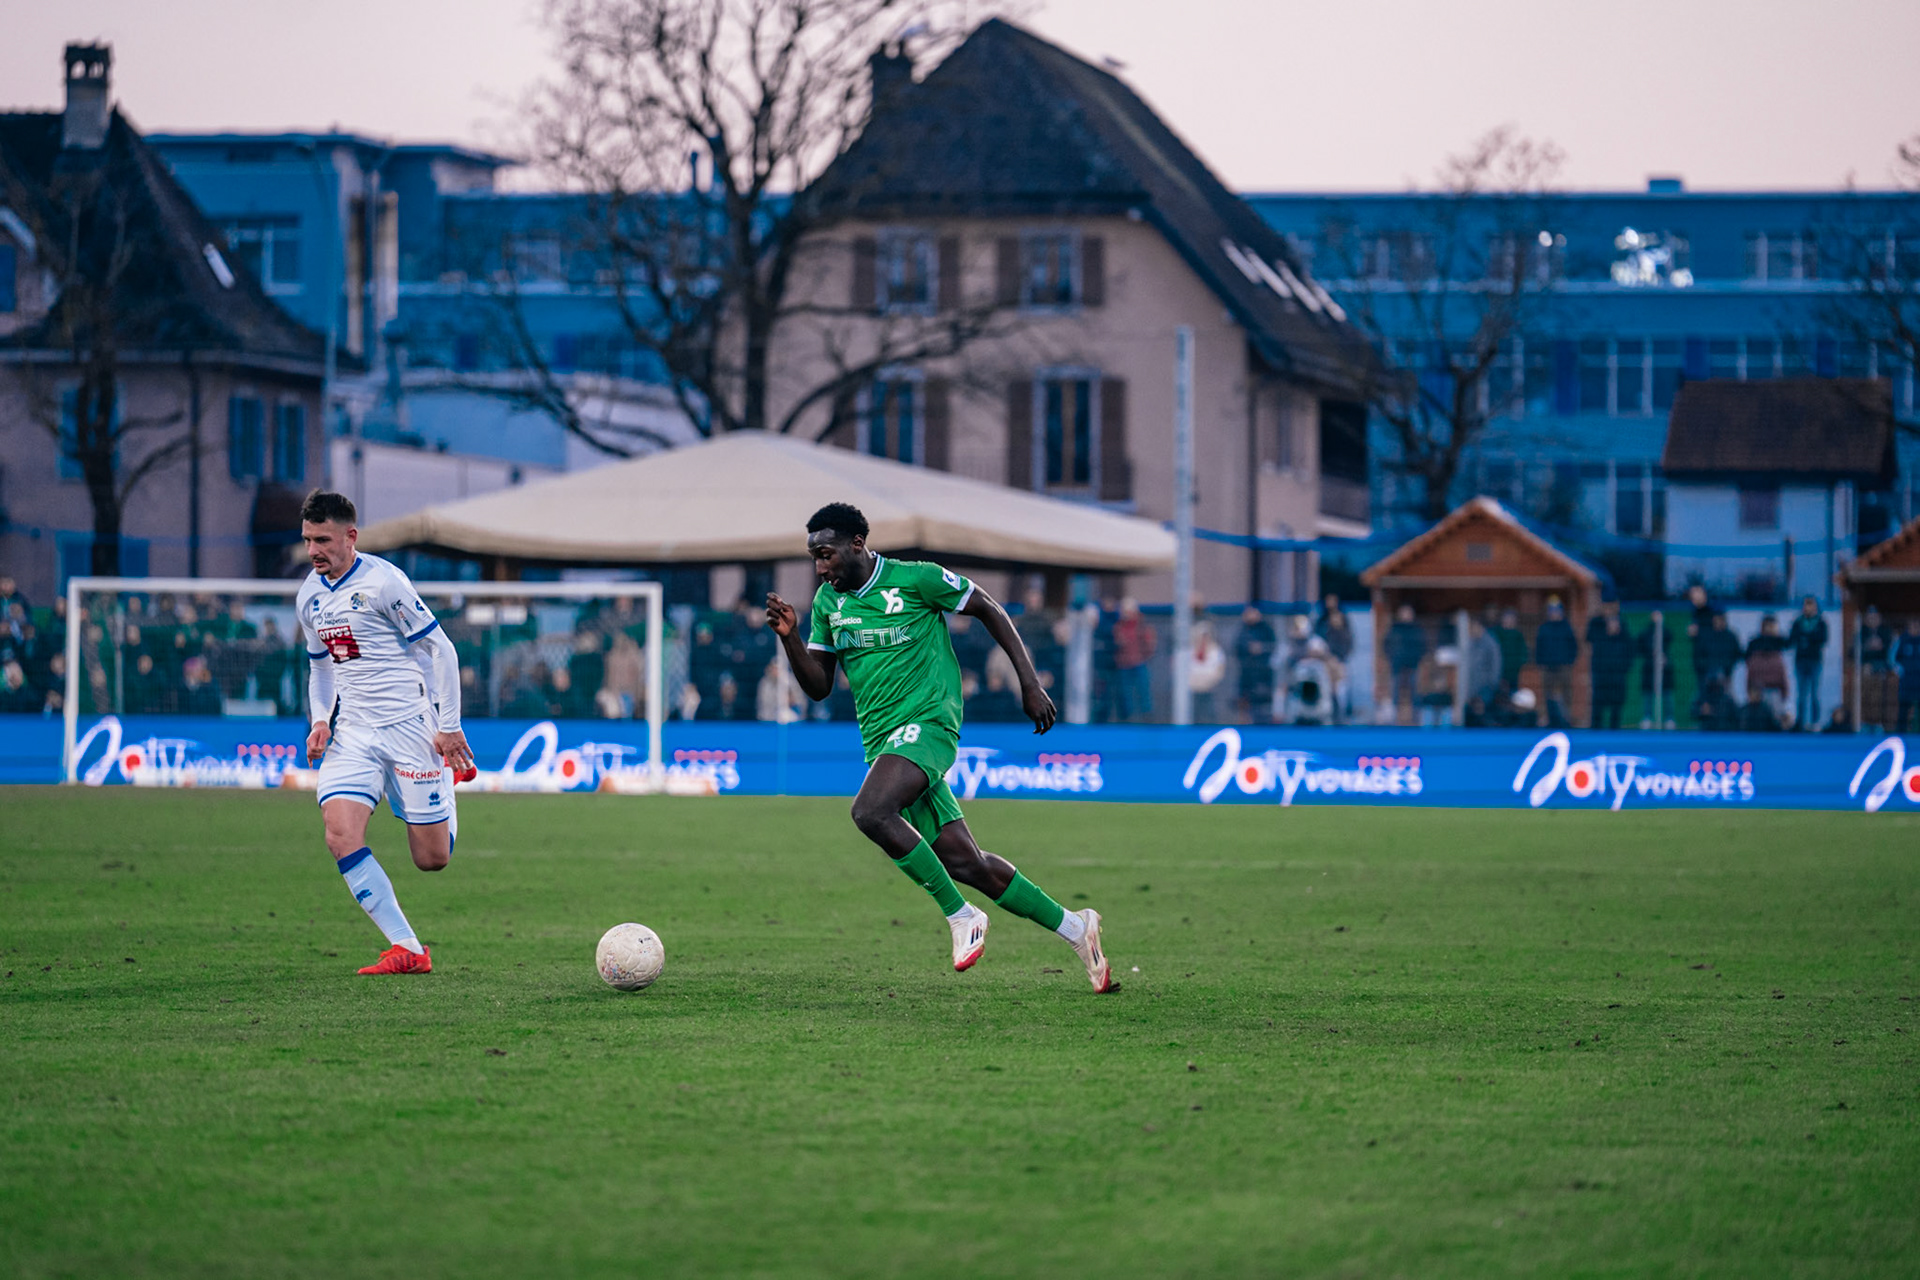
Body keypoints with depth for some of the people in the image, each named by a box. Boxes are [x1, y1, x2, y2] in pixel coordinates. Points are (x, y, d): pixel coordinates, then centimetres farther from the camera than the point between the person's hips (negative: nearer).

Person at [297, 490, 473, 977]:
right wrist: (320, 721, 5)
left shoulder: (382, 581, -12)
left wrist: (449, 726, -10)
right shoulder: (309, 597, 8)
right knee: (341, 836, -20)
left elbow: (441, 648, -8)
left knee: (432, 859, 0)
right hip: (352, 732, 5)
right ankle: (407, 949, -15)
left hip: (410, 726, -5)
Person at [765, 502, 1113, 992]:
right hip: (882, 741, 6)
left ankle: (962, 917, -19)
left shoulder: (916, 579, -8)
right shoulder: (827, 601, 10)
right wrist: (789, 636, -5)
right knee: (961, 861, 1)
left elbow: (989, 610, 3)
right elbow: (818, 686, 12)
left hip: (927, 722, -6)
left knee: (869, 811, -31)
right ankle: (1073, 928, 15)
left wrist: (1030, 683, -1)